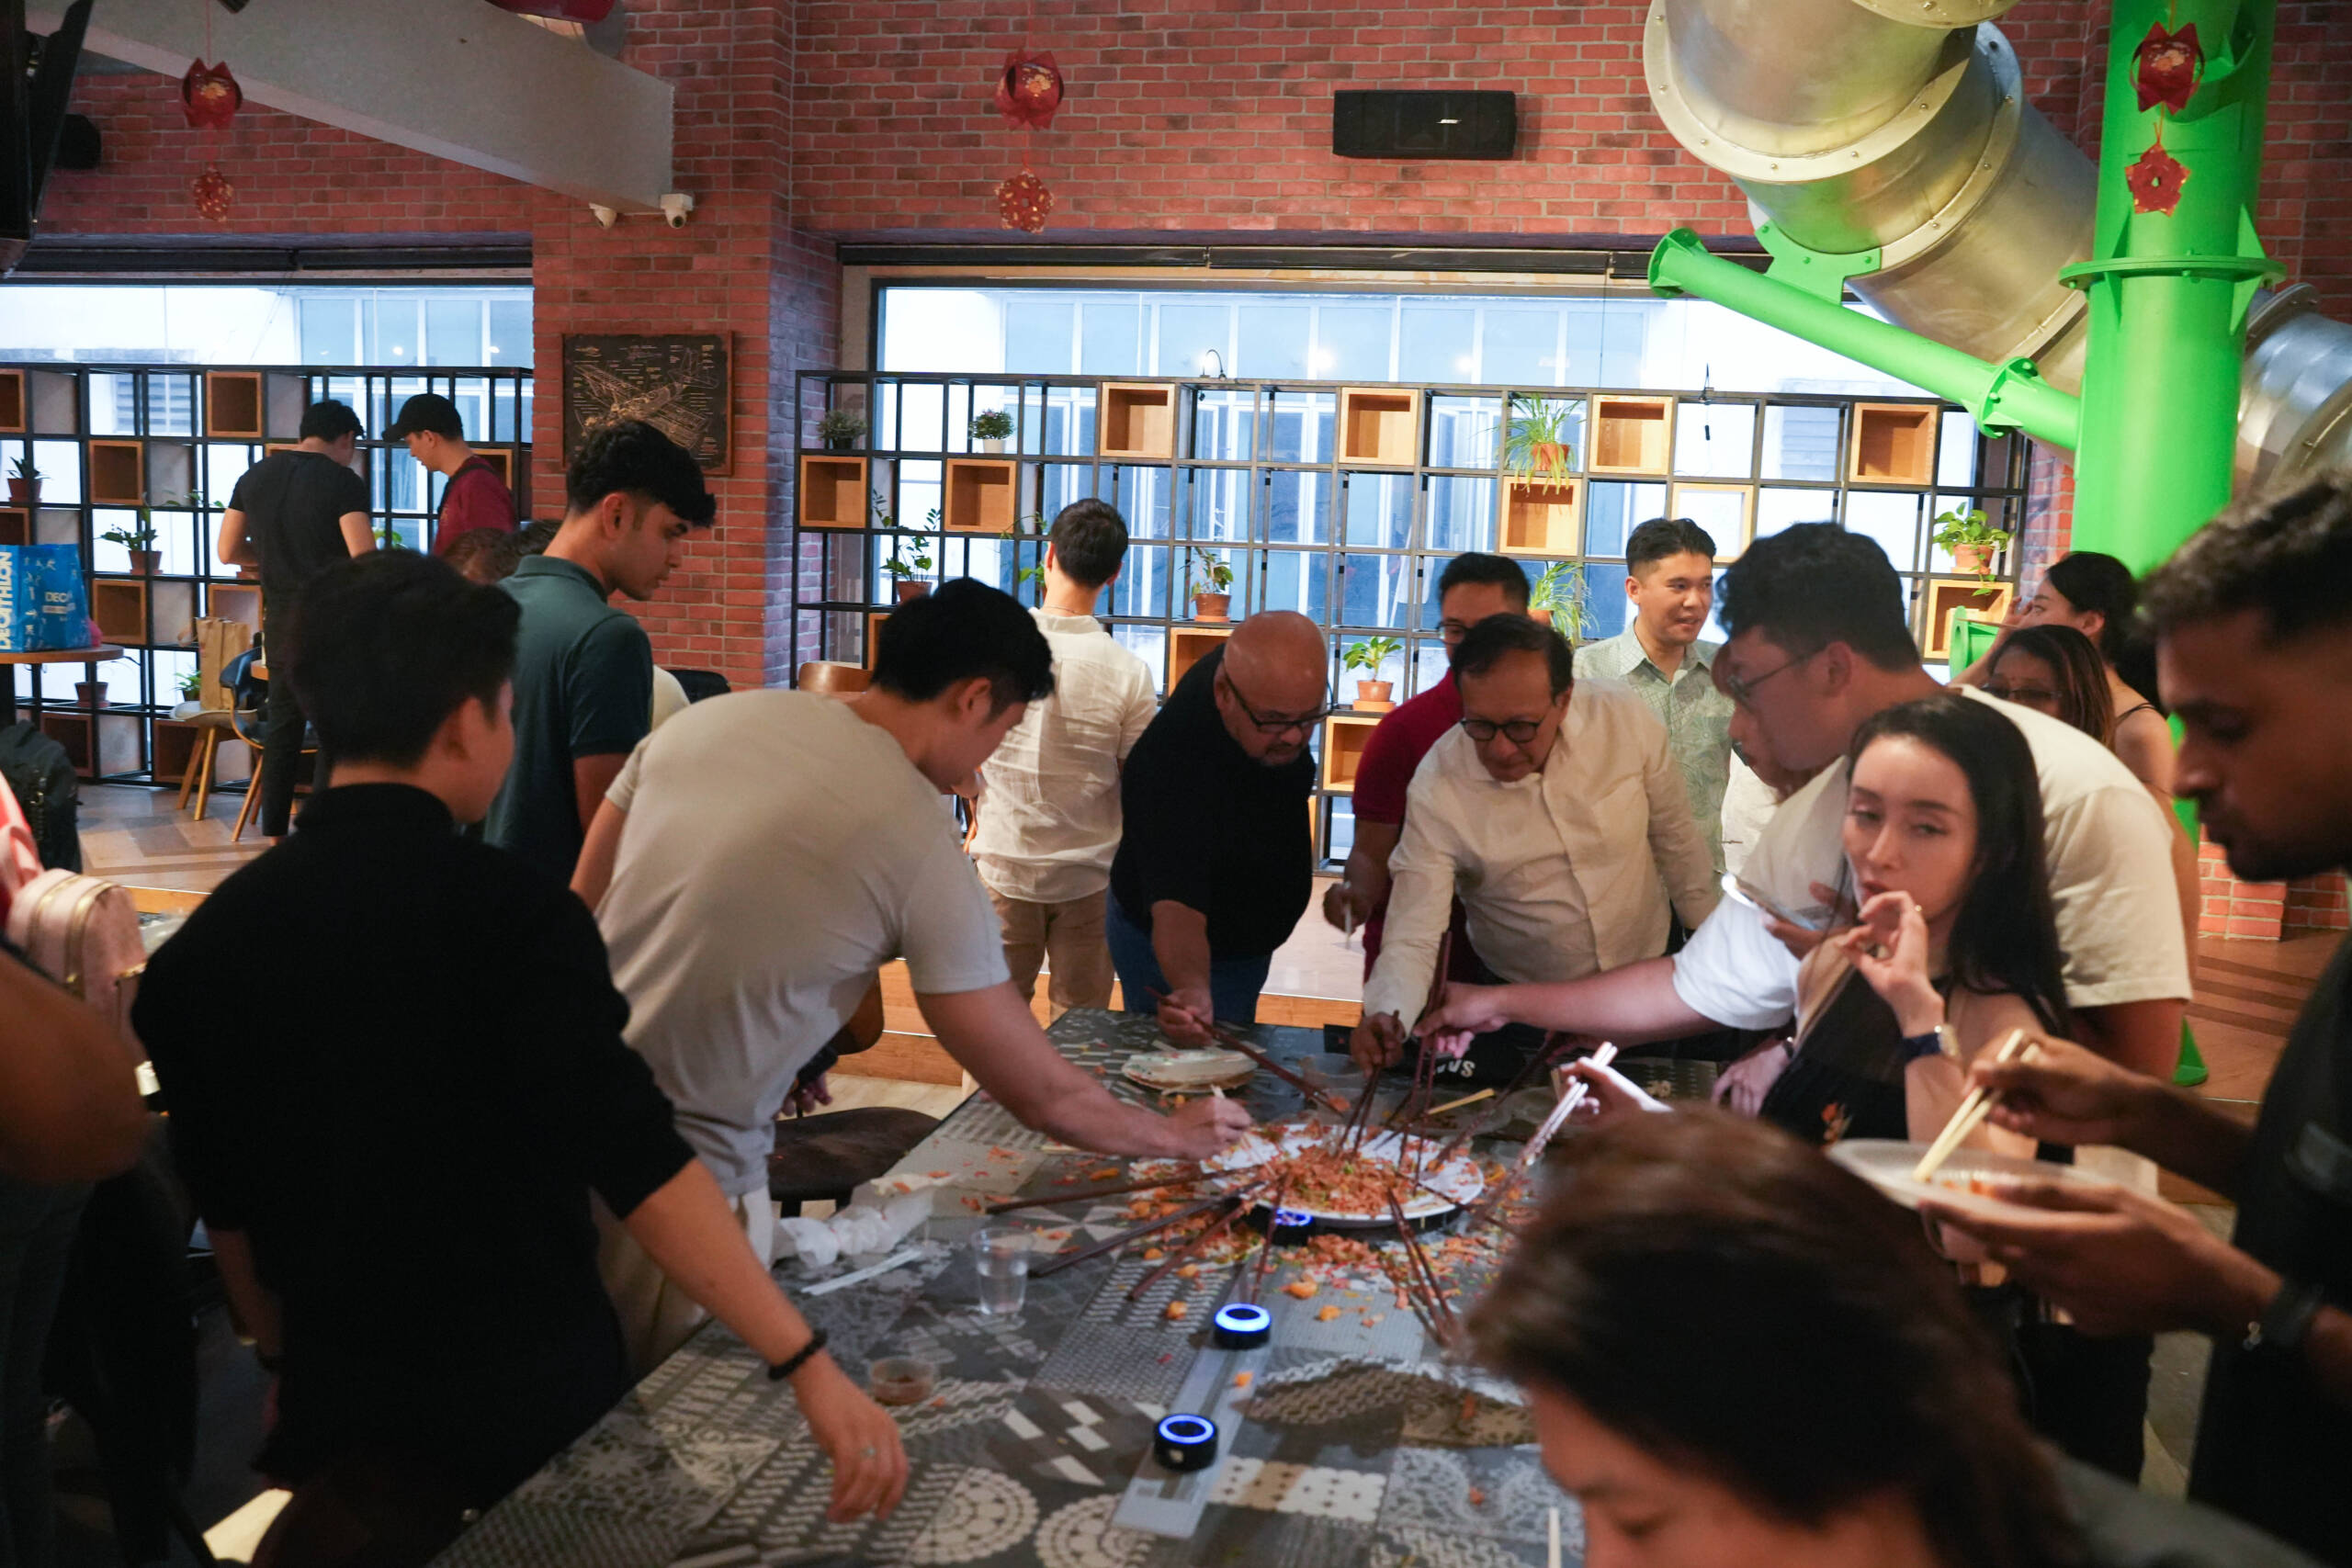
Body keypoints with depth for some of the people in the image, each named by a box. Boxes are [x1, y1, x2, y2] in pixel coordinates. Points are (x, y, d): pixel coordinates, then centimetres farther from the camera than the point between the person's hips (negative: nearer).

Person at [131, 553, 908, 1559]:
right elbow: (639, 1166, -29)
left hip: (338, 1403, 4)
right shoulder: (509, 915, -22)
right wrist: (809, 1367, -28)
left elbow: (223, 1204, 5)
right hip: (532, 1391, -4)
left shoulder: (209, 939, -4)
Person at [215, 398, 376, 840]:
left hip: (280, 620, 6)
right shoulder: (343, 482, -11)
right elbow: (364, 558, -19)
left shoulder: (255, 476, 9)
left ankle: (274, 833, 18)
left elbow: (229, 551, 12)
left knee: (283, 722, 14)